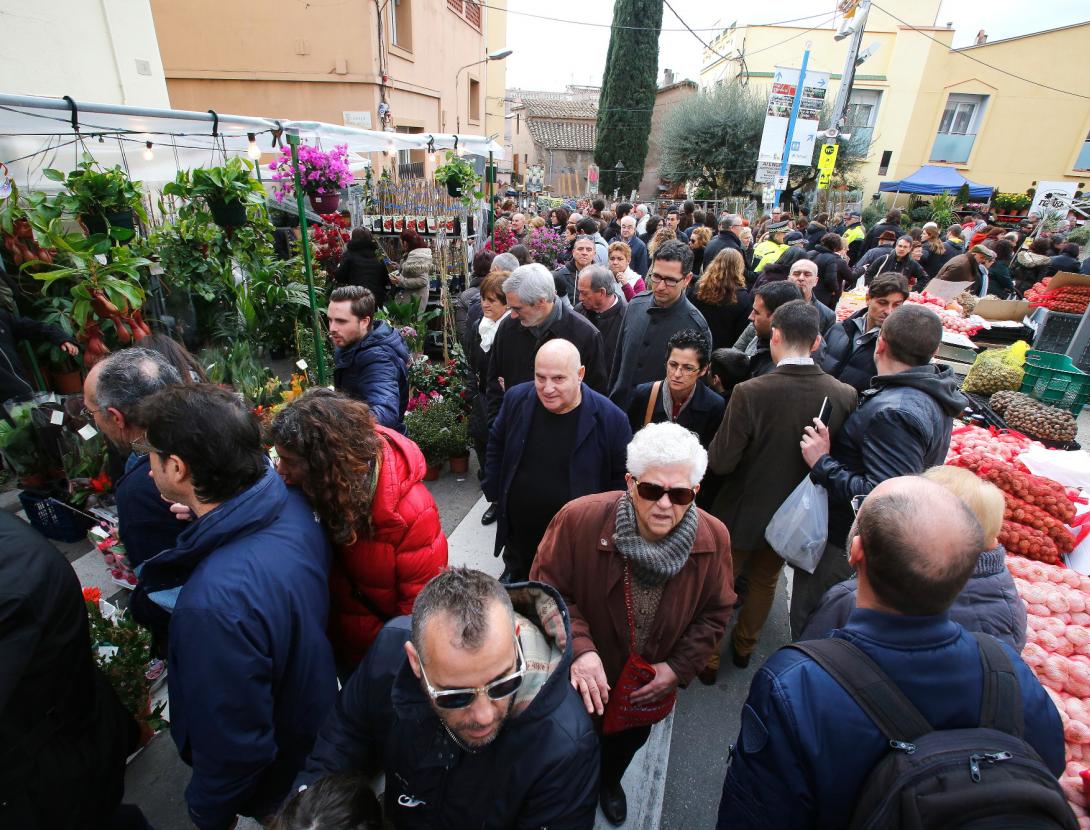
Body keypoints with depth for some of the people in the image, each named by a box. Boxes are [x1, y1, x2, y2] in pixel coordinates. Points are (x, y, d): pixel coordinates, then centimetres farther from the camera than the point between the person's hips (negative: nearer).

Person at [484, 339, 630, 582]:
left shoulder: (610, 418, -21)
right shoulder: (516, 399, -11)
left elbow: (623, 476, -9)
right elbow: (496, 446, 5)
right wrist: (494, 493, 4)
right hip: (517, 531, 3)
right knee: (514, 578, 29)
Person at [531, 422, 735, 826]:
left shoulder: (713, 538, -21)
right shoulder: (578, 520, -32)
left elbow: (715, 613, -6)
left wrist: (679, 667, -13)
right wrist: (577, 648, -35)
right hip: (582, 681, -3)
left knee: (629, 741, 34)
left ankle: (610, 781, 69)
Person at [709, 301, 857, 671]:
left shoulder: (750, 392, -29)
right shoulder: (846, 395, -16)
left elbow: (721, 463, -24)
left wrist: (717, 449, -3)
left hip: (743, 513, -4)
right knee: (766, 581, 28)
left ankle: (709, 658, 37)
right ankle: (744, 647, 50)